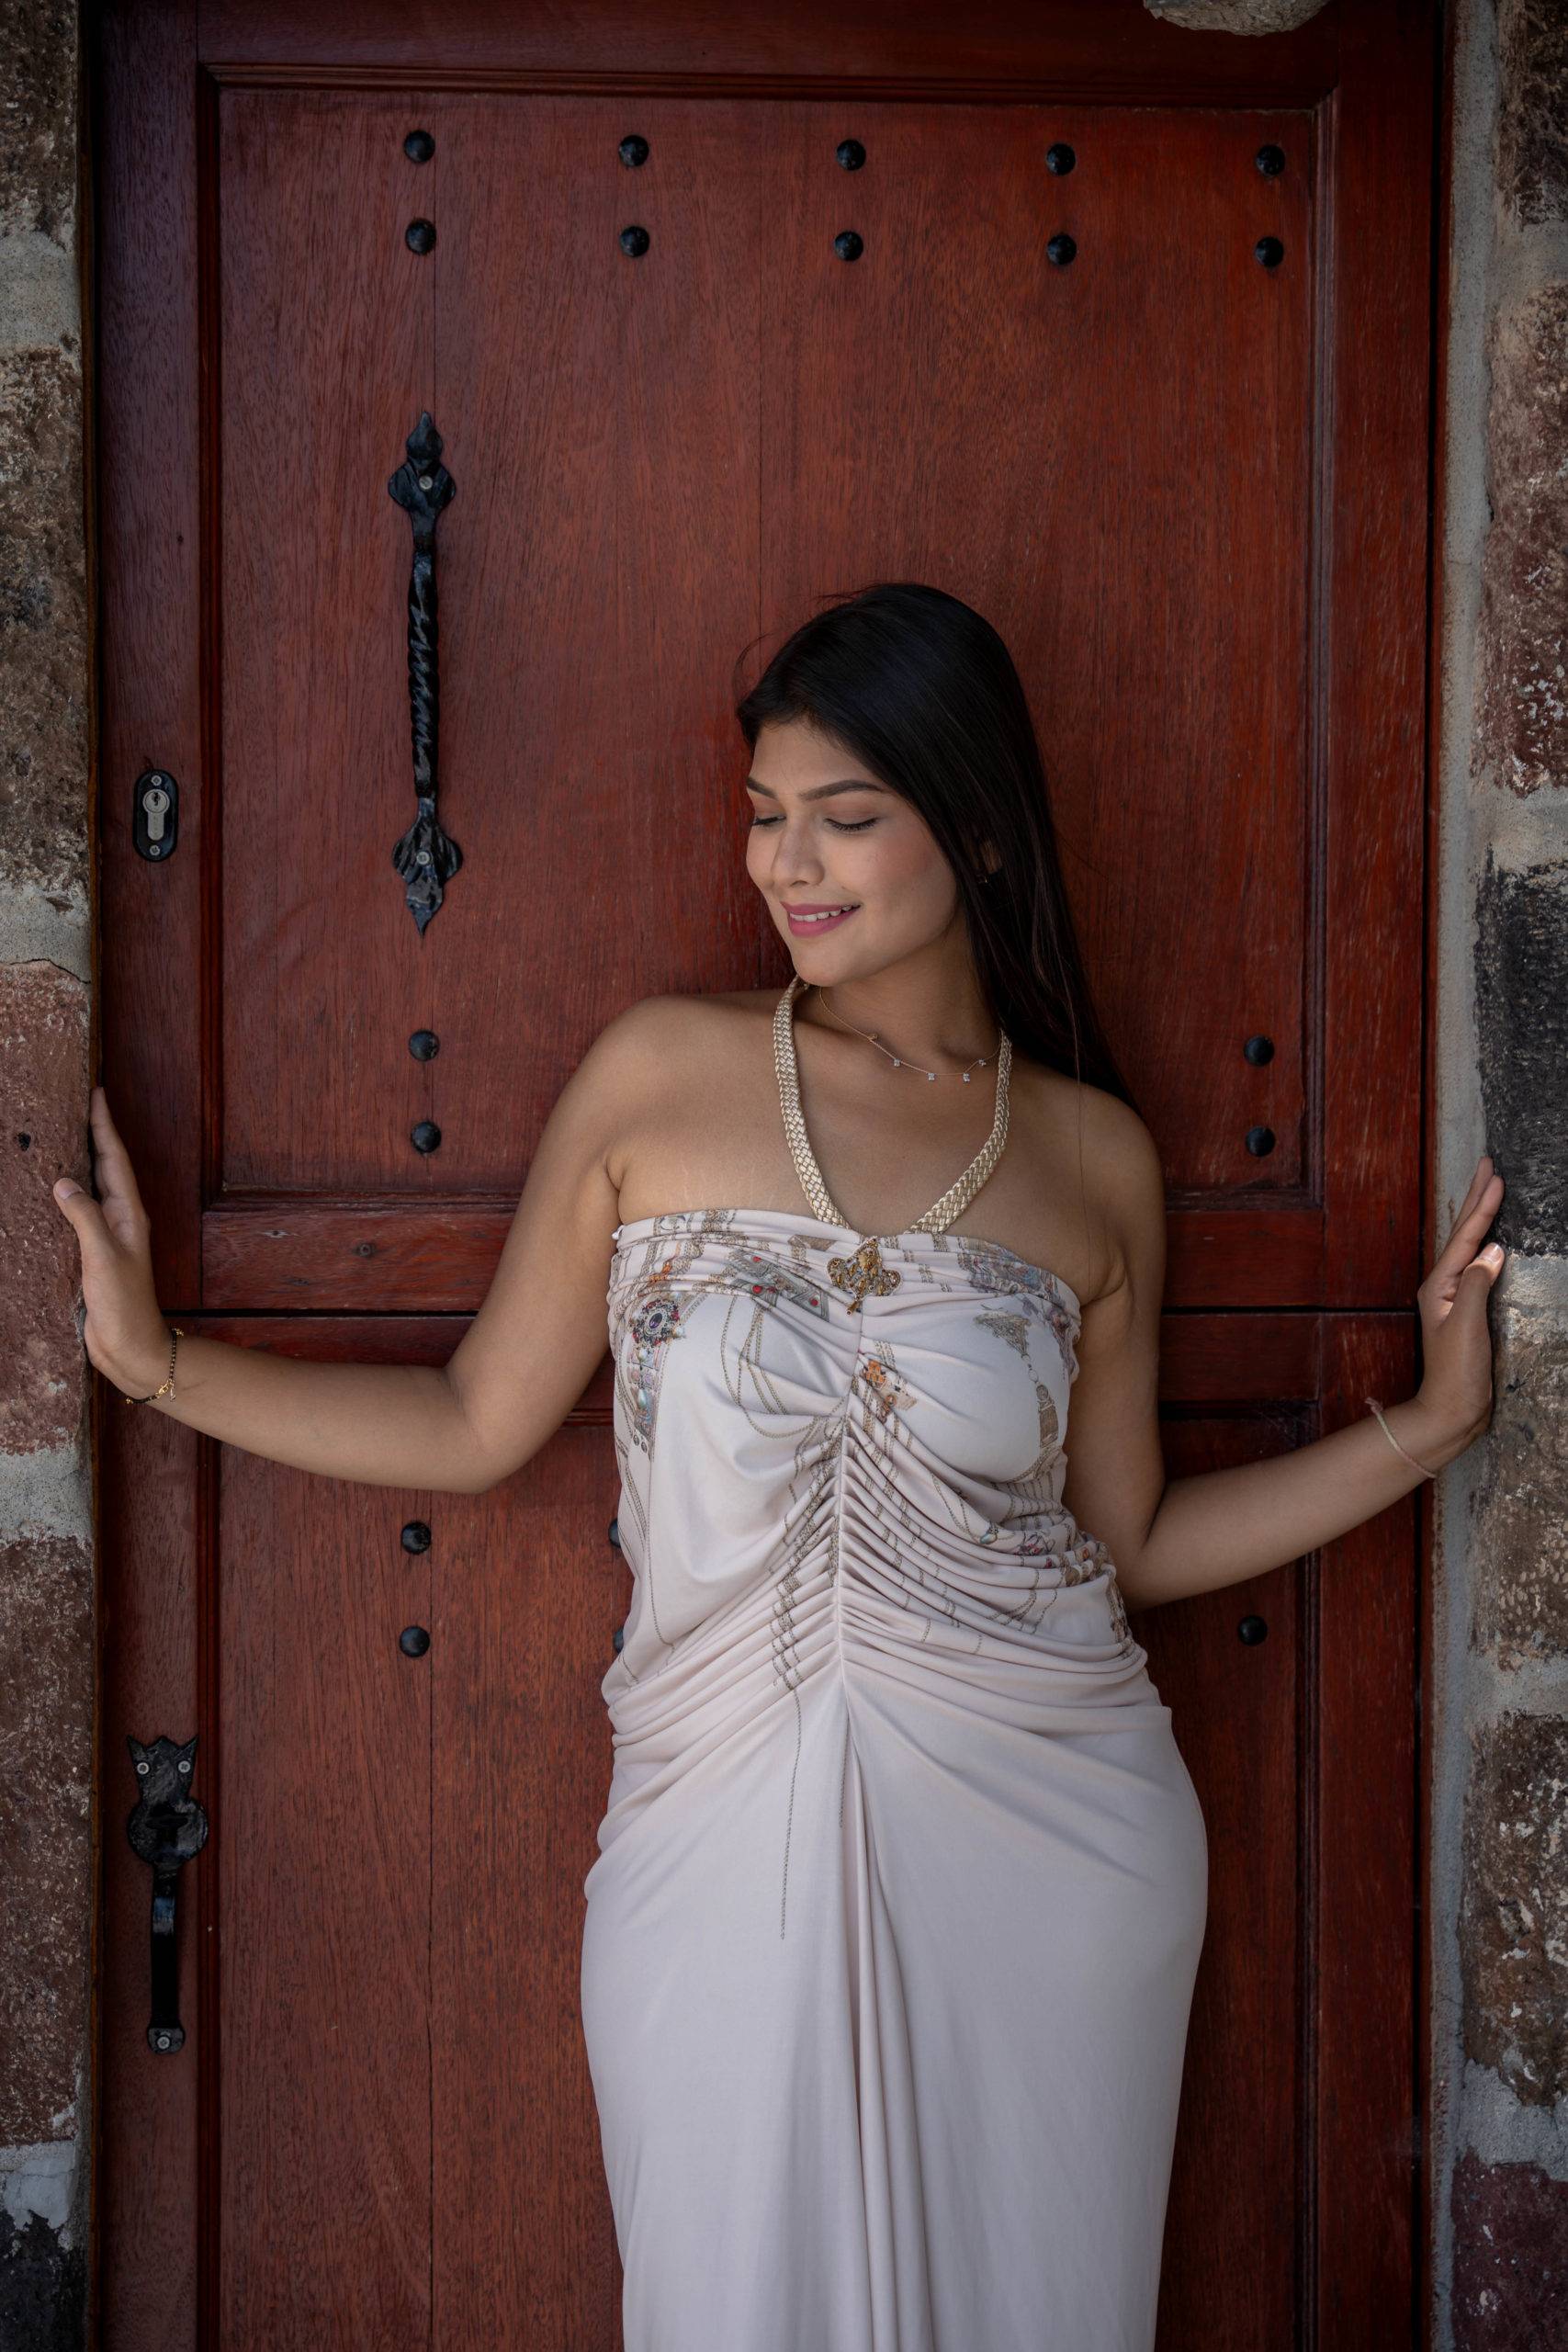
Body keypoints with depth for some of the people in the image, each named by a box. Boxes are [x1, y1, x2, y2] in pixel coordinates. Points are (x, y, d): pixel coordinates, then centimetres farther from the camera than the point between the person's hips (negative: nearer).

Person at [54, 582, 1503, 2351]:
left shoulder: (1093, 1155, 2)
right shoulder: (655, 1074, -1)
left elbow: (1128, 1541, 8)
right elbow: (476, 1425, 3)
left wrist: (1430, 1420, 4)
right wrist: (150, 1354, -1)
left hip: (1042, 1838, 1)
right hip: (726, 1852, -1)